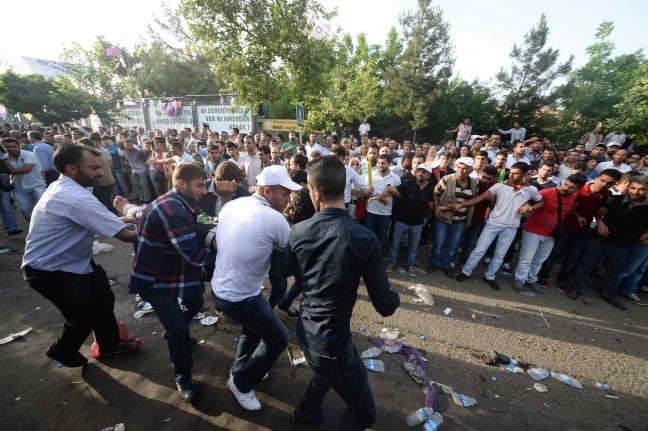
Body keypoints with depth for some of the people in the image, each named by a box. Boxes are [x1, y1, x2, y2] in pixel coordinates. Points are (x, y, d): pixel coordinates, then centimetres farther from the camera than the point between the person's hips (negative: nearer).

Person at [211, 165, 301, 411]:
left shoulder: (231, 205, -1)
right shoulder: (274, 218, -24)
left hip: (220, 288, 8)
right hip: (240, 297, -8)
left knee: (254, 326, 31)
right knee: (278, 339, 12)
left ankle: (240, 369, 51)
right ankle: (241, 383, 30)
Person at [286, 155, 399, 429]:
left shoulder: (298, 232, -13)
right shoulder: (365, 239, -27)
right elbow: (385, 307, -17)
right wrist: (396, 296, 5)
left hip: (305, 329, 6)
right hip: (332, 338, -5)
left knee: (327, 371, 38)